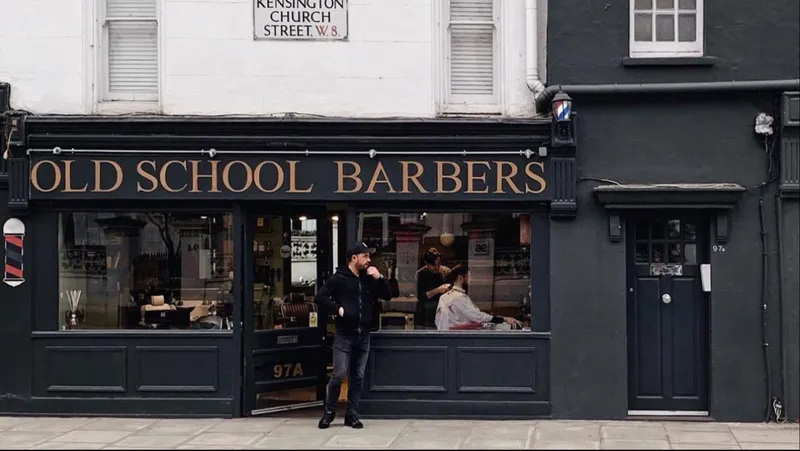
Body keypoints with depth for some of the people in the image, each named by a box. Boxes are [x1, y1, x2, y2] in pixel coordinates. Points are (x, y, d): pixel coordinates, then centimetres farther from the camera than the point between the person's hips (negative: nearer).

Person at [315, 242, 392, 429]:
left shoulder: (369, 279, 12)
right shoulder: (339, 278, -3)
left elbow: (387, 296, 11)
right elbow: (320, 297, -8)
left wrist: (379, 278, -3)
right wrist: (338, 309, -15)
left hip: (363, 335, 5)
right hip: (344, 335, -5)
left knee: (358, 377, 6)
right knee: (339, 374, -7)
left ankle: (352, 414, 13)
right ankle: (329, 411, 9)